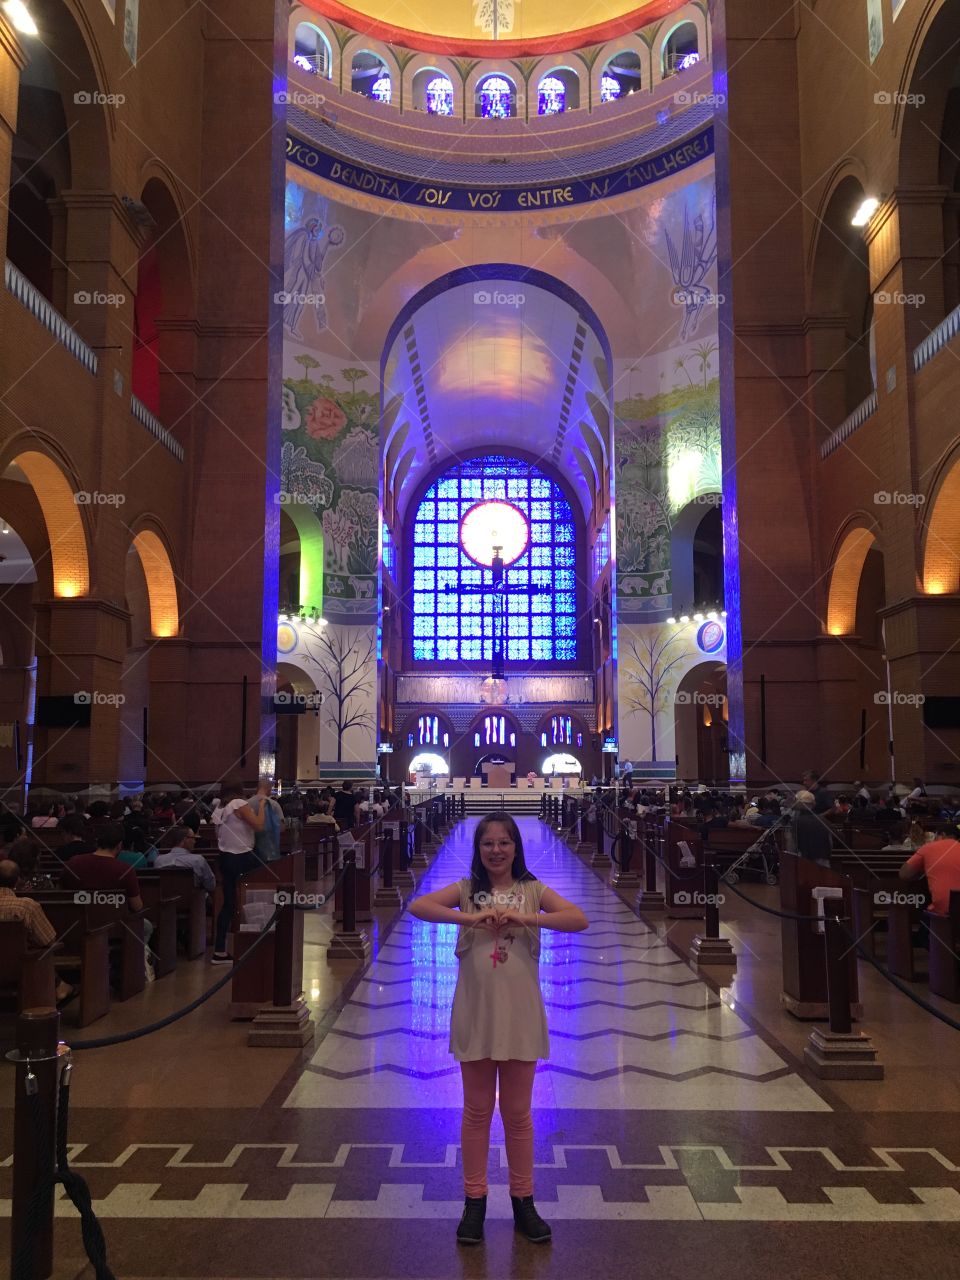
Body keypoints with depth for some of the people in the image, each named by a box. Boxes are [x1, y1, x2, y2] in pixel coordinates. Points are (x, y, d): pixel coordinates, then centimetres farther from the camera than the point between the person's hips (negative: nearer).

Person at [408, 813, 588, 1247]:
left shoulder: (533, 889, -2)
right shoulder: (467, 889, -1)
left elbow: (580, 920, -15)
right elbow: (417, 906, -16)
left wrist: (525, 919, -25)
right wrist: (470, 917, -26)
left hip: (519, 1015, 0)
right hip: (475, 1014, 0)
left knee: (517, 1113, 12)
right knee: (477, 1111, 13)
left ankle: (523, 1200, 28)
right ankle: (474, 1200, 26)